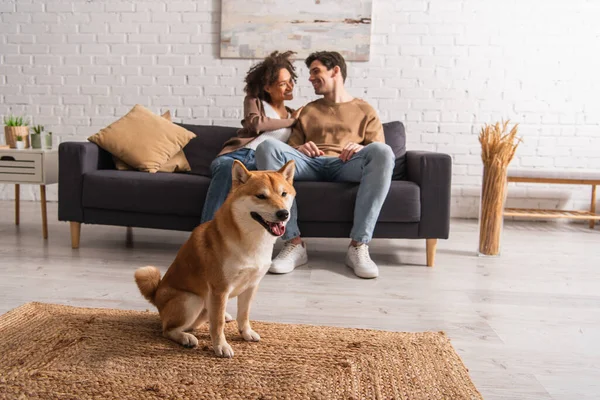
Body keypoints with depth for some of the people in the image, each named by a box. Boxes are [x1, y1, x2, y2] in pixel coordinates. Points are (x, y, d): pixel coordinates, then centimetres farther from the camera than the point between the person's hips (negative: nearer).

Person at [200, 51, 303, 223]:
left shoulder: (295, 115, 29)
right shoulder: (254, 100, 21)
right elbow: (256, 124, 0)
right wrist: (290, 121, 10)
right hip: (235, 154, 0)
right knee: (227, 168, -40)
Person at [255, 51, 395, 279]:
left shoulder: (365, 111, 23)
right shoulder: (308, 110, 31)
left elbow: (379, 154, 11)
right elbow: (291, 146, 22)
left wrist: (361, 148, -11)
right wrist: (299, 148, -2)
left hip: (346, 166, -2)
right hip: (309, 164, 2)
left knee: (383, 151, -33)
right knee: (268, 147, -27)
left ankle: (358, 246, -33)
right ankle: (294, 243, -32)